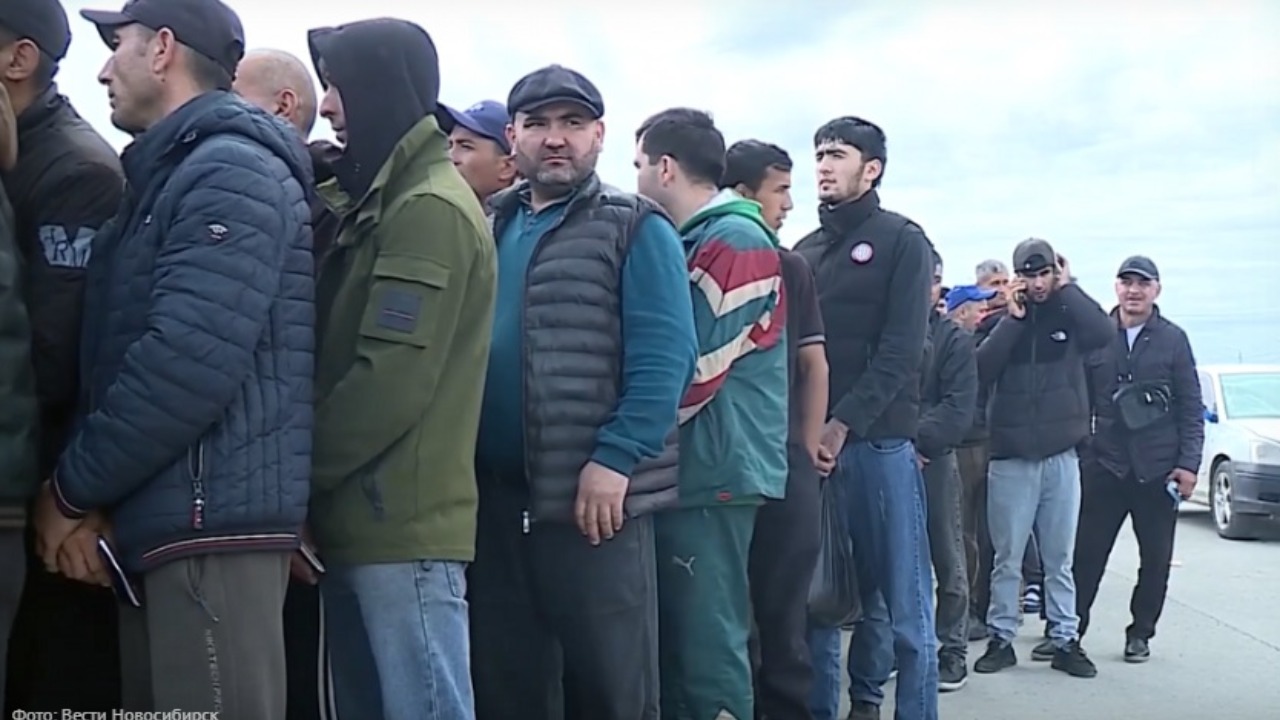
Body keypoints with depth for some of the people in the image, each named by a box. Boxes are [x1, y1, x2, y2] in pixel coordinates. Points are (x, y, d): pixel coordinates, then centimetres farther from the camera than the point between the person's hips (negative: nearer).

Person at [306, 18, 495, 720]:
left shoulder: (429, 209, -11)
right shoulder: (382, 203, 18)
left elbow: (392, 381, -17)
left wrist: (298, 474, -8)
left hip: (402, 526, -9)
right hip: (362, 521, 9)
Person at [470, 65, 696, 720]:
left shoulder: (635, 229, -1)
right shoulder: (486, 227, 15)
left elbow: (664, 359, -10)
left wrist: (614, 461, -19)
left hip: (595, 496, -5)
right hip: (492, 495, 6)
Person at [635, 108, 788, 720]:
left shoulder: (734, 241, -11)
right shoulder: (696, 241, 16)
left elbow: (693, 370, -16)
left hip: (713, 472, -9)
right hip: (688, 469, 9)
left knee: (708, 645, -5)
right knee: (674, 638, 13)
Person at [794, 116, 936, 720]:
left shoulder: (901, 241, 3)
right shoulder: (804, 251, 18)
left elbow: (900, 351, -8)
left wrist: (843, 424, -16)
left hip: (880, 440, -4)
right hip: (811, 441, 5)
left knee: (901, 600, -2)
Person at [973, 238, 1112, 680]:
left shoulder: (1069, 316, 5)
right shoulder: (1003, 321, 5)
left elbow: (1103, 333, -17)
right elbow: (981, 371, -11)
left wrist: (1067, 288, -10)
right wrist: (1012, 318, -12)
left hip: (1061, 456, 1)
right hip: (1010, 457, 0)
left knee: (1060, 559, 7)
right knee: (1007, 558, 4)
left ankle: (1065, 640, 15)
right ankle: (1001, 638, 13)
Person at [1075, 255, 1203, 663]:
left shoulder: (1173, 339, 3)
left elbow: (1191, 407, 3)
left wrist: (1188, 462, -4)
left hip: (1157, 469, 1)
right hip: (1104, 465, 0)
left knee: (1156, 559, 8)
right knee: (1086, 553, 0)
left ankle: (1140, 634, 21)